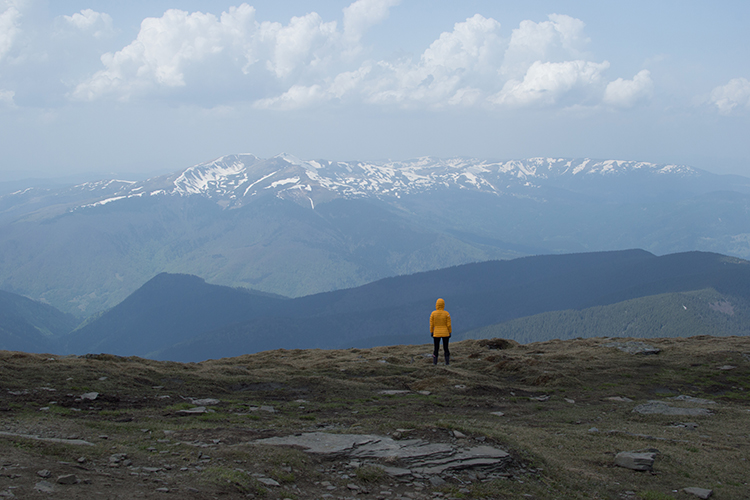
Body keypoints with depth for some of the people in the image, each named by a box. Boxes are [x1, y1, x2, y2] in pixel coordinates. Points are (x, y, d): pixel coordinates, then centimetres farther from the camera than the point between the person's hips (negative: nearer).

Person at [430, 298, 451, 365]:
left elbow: (431, 324, -5)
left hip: (436, 334, 0)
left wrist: (431, 332, 5)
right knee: (446, 348, 9)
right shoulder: (447, 313, -9)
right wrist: (450, 332, 4)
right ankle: (447, 362, 6)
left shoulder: (433, 313, -8)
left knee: (436, 348, 9)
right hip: (445, 334, 0)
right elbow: (448, 324, -7)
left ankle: (435, 362, 4)